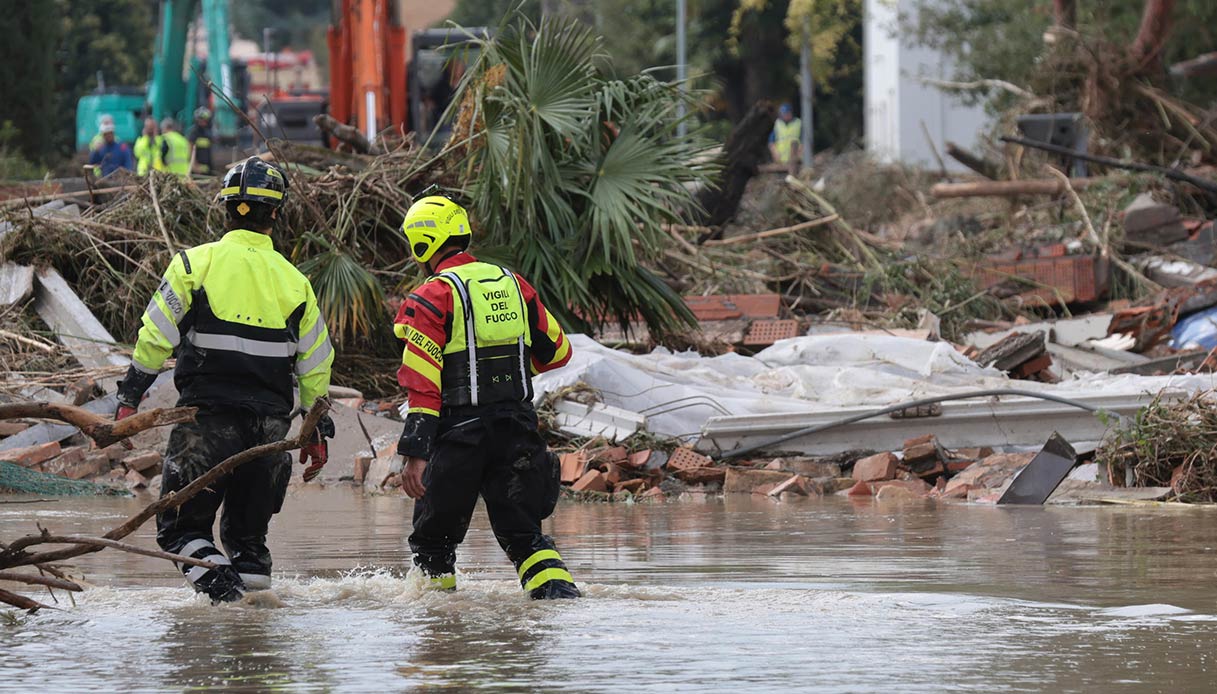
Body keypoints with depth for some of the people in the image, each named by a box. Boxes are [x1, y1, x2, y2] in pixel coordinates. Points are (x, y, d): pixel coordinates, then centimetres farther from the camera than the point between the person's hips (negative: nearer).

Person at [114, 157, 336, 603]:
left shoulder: (196, 263, -3)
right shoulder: (294, 281, 7)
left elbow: (156, 337, -4)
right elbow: (315, 365, 11)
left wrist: (129, 398, 5)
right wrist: (317, 432, 20)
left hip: (208, 418, -3)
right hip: (270, 423, 3)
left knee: (182, 526, 3)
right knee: (249, 530, 18)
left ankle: (221, 587, -19)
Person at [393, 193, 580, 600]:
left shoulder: (432, 297, -8)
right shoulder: (514, 284, 9)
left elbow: (422, 384, -15)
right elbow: (557, 352, 17)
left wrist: (414, 453, -17)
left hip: (460, 430, -5)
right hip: (518, 426, 5)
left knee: (434, 535, 13)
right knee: (523, 531, 7)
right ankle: (559, 592, -12)